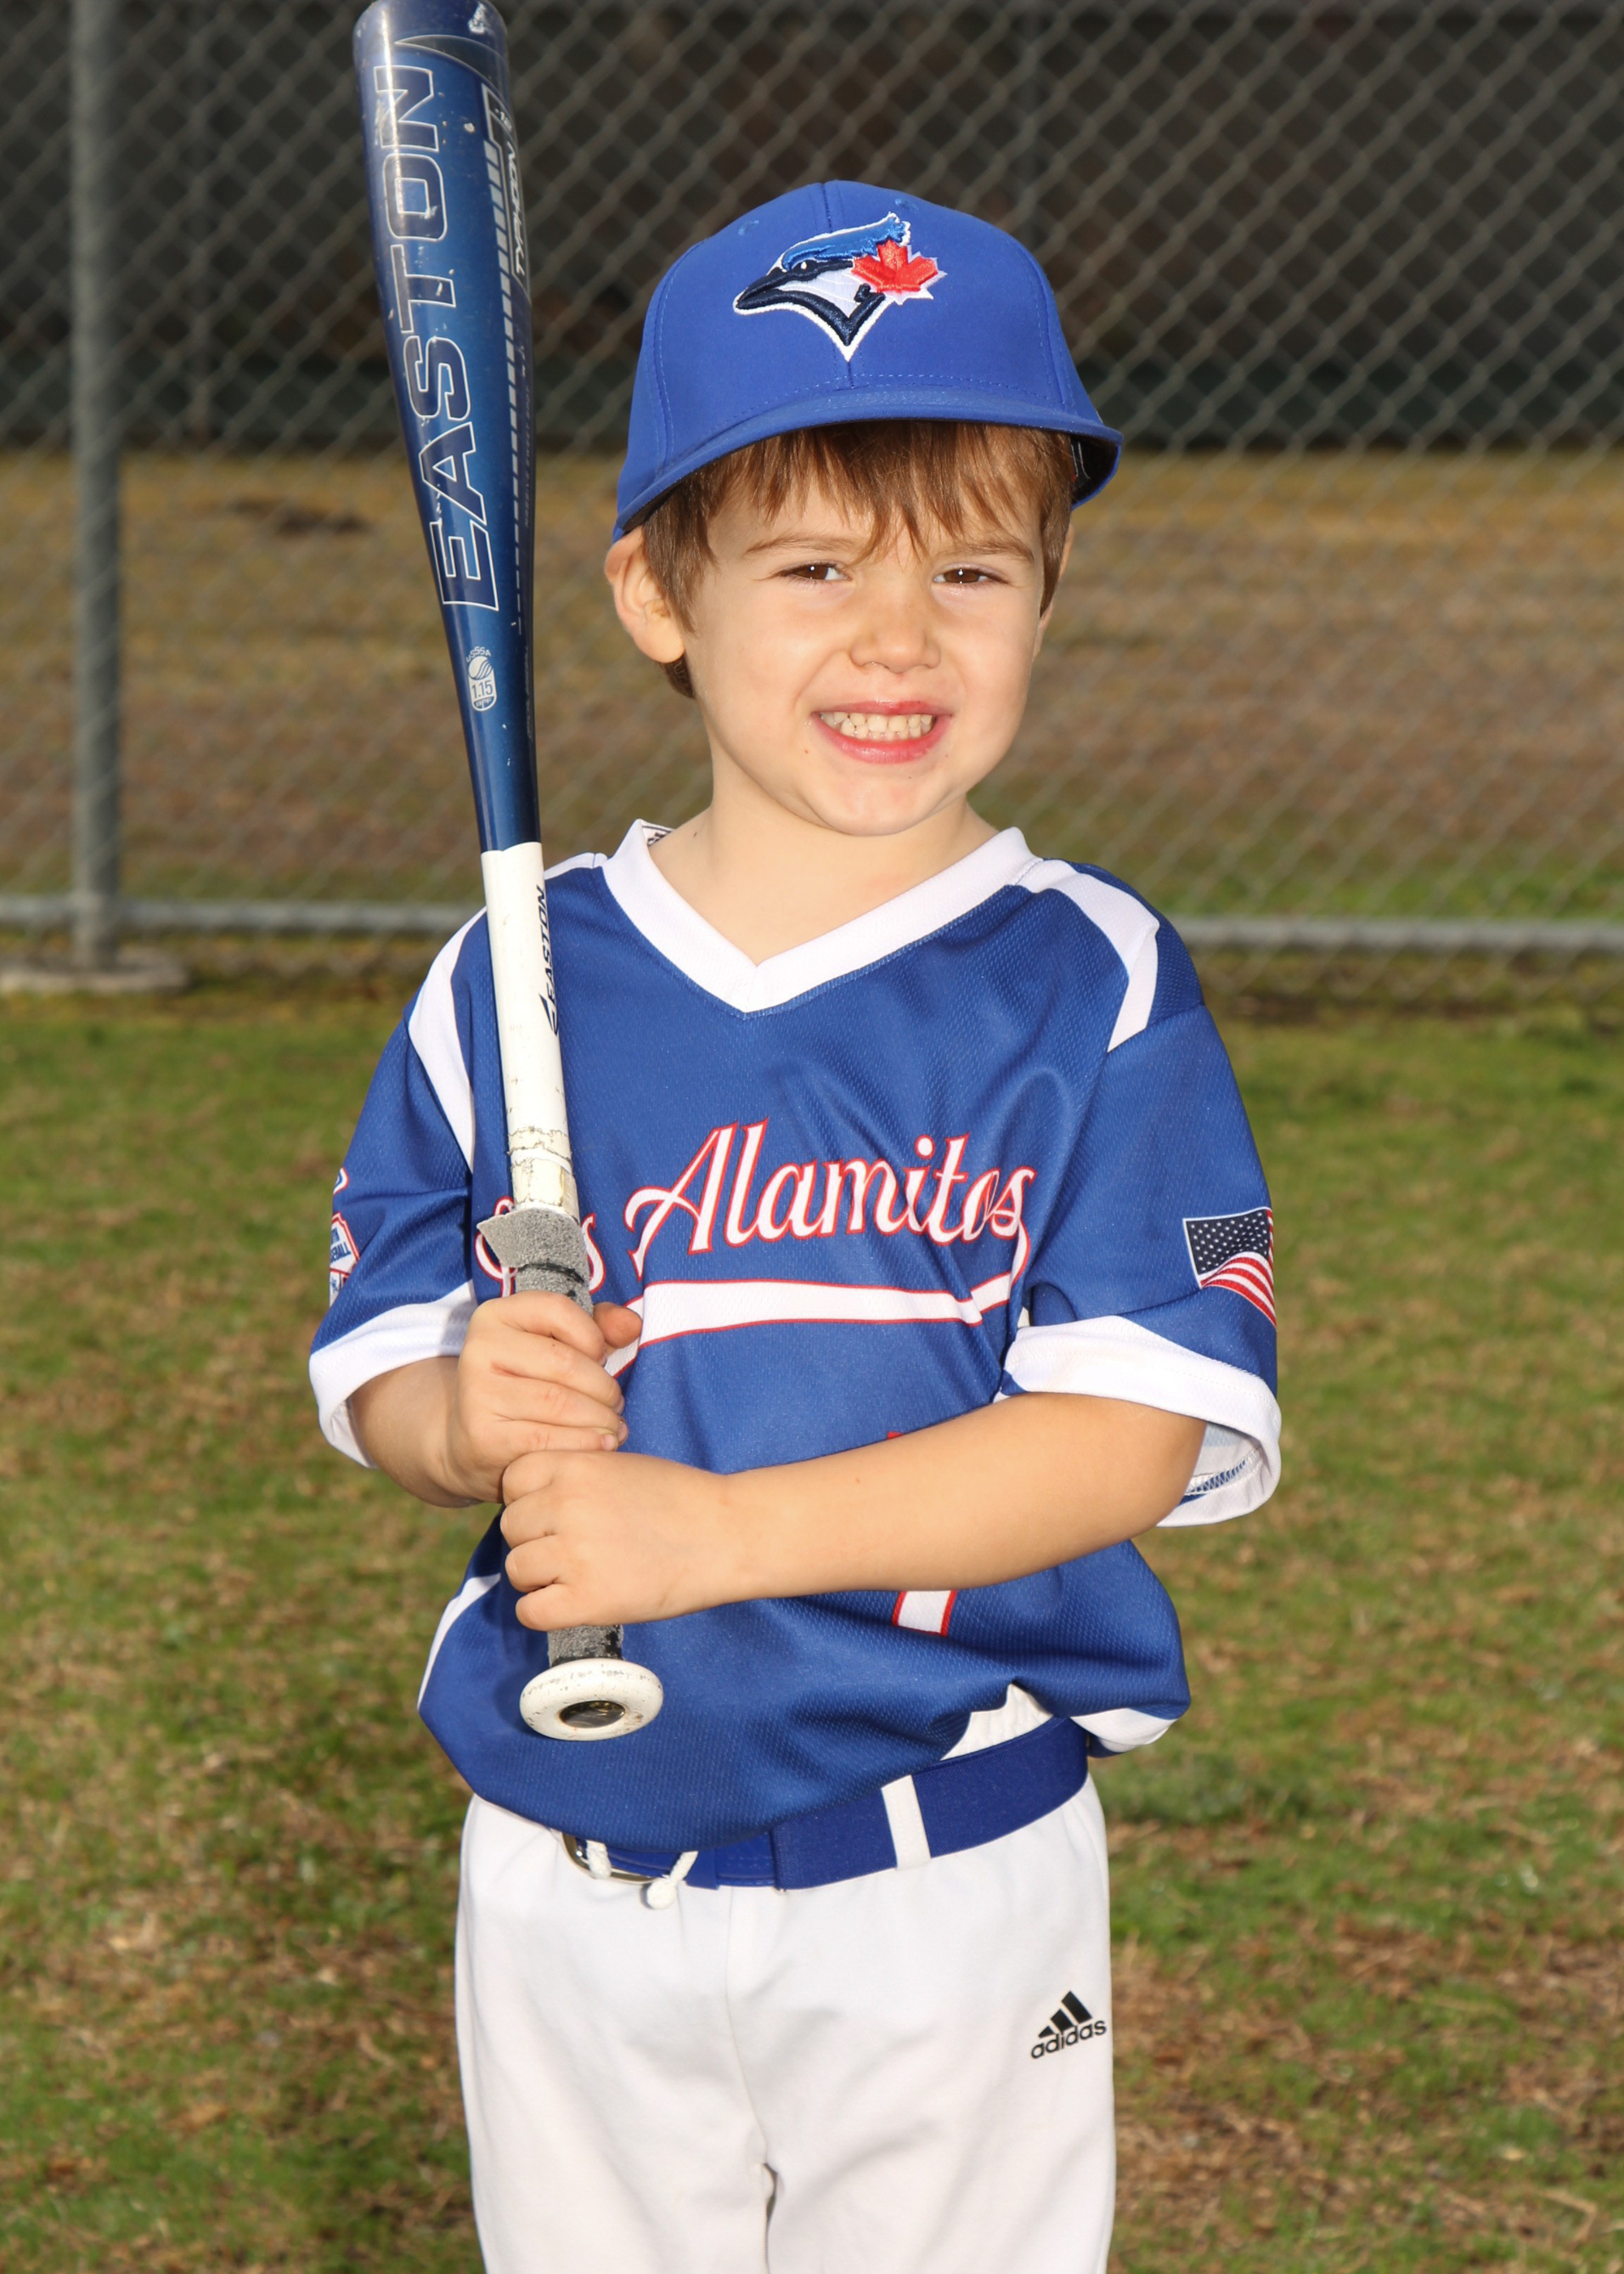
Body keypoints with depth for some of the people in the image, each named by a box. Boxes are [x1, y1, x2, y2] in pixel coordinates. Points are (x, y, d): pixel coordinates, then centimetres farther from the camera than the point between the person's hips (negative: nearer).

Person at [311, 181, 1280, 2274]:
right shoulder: (514, 987, 1)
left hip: (946, 1885, -2)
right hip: (570, 1885, 2)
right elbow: (369, 1374, 5)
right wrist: (466, 1416, -20)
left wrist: (712, 1529, -23)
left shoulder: (1092, 990, -8)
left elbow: (1137, 1433, -15)